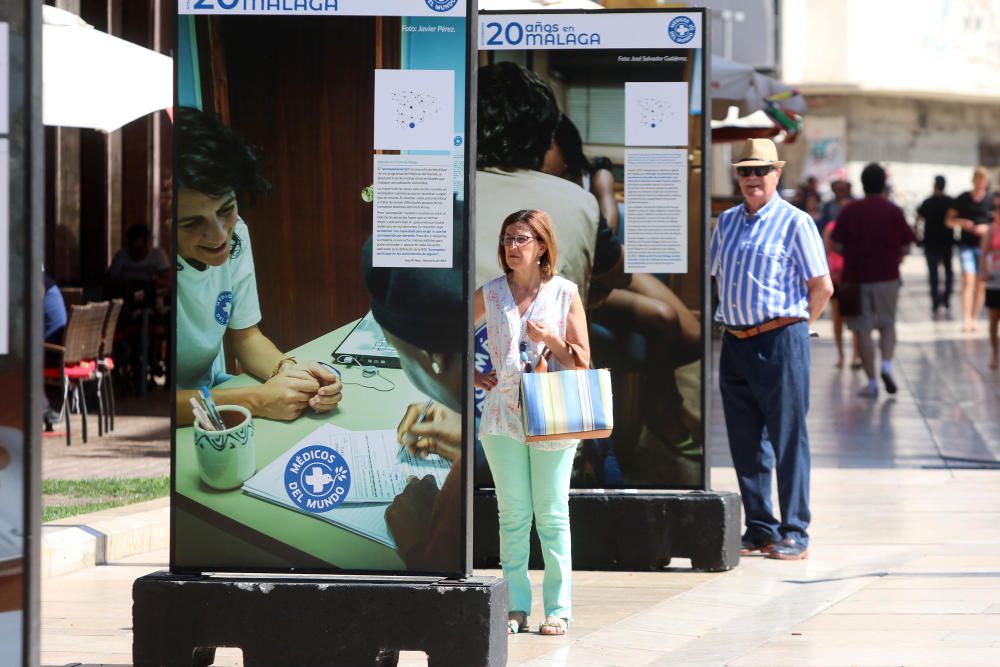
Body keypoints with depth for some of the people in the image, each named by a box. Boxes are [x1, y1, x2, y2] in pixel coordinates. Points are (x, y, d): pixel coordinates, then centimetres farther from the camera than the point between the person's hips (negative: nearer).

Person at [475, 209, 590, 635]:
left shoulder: (564, 292, 3)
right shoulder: (490, 294, 7)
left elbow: (582, 360, 3)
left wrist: (550, 339, -12)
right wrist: (471, 375, 6)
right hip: (503, 416, 2)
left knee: (552, 516, 0)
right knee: (513, 515, 3)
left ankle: (558, 609, 5)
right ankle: (516, 607, 8)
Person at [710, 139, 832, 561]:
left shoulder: (794, 222, -4)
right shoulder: (727, 221, 14)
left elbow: (822, 287, -4)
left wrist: (794, 328, -1)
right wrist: (732, 321, 14)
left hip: (780, 341, -6)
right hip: (735, 343, 6)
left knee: (788, 441, -3)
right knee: (745, 443, 9)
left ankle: (794, 534, 1)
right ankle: (759, 530, 16)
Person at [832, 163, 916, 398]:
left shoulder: (849, 211, -4)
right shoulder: (894, 211, -2)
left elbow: (837, 245, -5)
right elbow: (906, 247, -1)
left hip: (857, 276, -1)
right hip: (888, 276, 1)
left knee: (863, 330, 5)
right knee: (887, 324, 18)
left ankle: (871, 382, 3)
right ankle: (887, 364, -6)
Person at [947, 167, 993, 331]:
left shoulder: (991, 201, 2)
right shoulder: (963, 199, 2)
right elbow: (949, 220, 8)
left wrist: (987, 228, -11)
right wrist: (962, 222, -11)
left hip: (984, 245, 1)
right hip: (966, 245, -1)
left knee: (980, 284, 5)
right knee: (968, 280, -15)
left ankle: (974, 319, 15)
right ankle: (966, 319, -19)